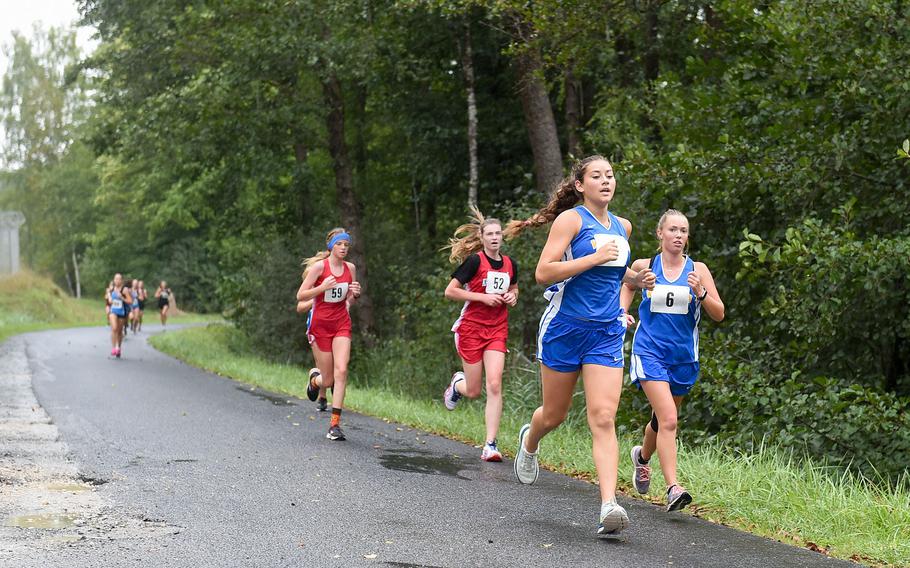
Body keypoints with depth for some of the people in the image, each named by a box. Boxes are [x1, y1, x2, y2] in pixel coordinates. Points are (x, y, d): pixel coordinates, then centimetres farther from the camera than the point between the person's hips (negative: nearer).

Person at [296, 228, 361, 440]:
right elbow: (300, 296, -8)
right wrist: (322, 287, -23)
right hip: (320, 324, -3)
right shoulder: (319, 266, -8)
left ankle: (335, 424, -14)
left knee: (341, 370, -17)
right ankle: (315, 379, 40)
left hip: (342, 324, 3)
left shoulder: (350, 268, 5)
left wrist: (355, 293, -6)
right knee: (328, 379, 0)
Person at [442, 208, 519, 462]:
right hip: (471, 328, -3)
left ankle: (490, 445, -10)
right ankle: (457, 383, 42)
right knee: (474, 391, 3)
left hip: (497, 331, 3)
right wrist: (483, 297, -17)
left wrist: (512, 297, 2)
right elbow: (450, 291, -11)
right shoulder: (474, 261, -10)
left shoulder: (510, 264, 6)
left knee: (494, 385, -13)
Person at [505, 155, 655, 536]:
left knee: (603, 419, -11)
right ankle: (529, 441, 48)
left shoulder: (622, 227, 12)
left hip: (606, 334, 3)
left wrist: (636, 278, 10)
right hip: (564, 328, -3)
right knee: (554, 415, 12)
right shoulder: (571, 219, -8)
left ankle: (608, 505, -20)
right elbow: (543, 272, -17)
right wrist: (595, 258, -21)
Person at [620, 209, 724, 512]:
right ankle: (673, 488, -23)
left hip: (684, 356, 3)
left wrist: (700, 293, -18)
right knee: (668, 420, -19)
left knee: (663, 420, 18)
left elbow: (719, 314, -1)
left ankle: (642, 456, 49)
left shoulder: (698, 269, 1)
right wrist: (622, 312, 8)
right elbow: (627, 285, 24)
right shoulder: (644, 266, 1)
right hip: (650, 352, -3)